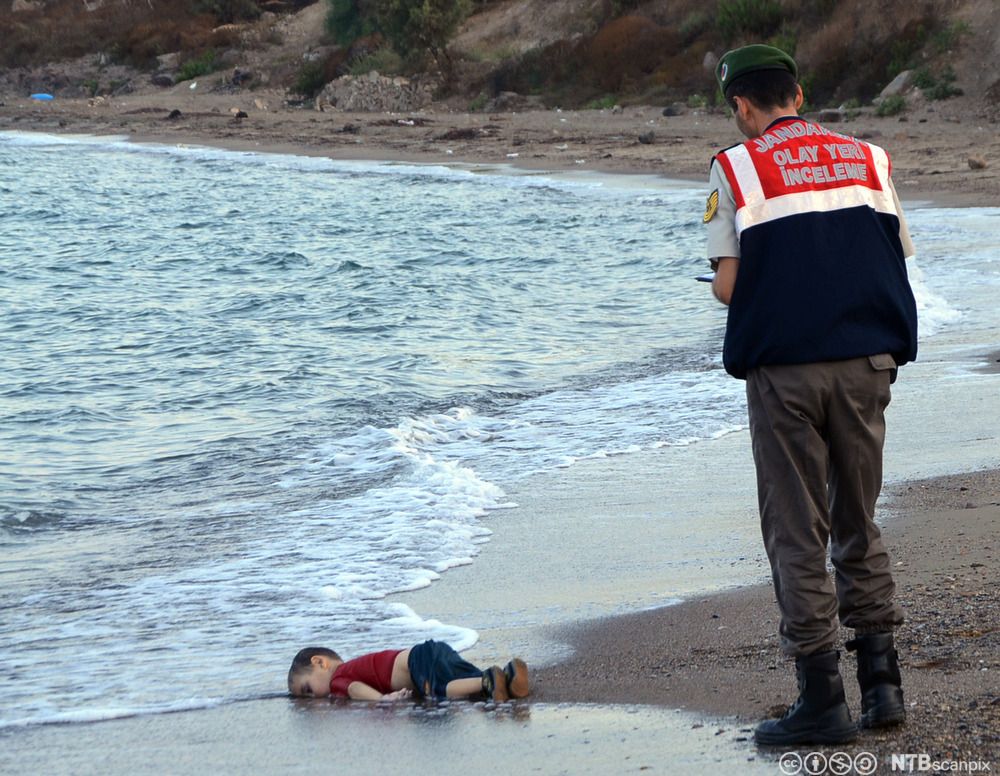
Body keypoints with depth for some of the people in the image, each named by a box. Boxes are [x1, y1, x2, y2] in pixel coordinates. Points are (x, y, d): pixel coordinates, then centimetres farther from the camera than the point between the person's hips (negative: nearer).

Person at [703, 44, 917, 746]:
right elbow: (897, 262, 7)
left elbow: (728, 285, -5)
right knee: (859, 524, 16)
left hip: (784, 368, -3)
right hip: (866, 361, 3)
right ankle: (882, 681, 12)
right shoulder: (868, 159, 9)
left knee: (799, 536, 3)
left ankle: (822, 700, 3)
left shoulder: (736, 169, -1)